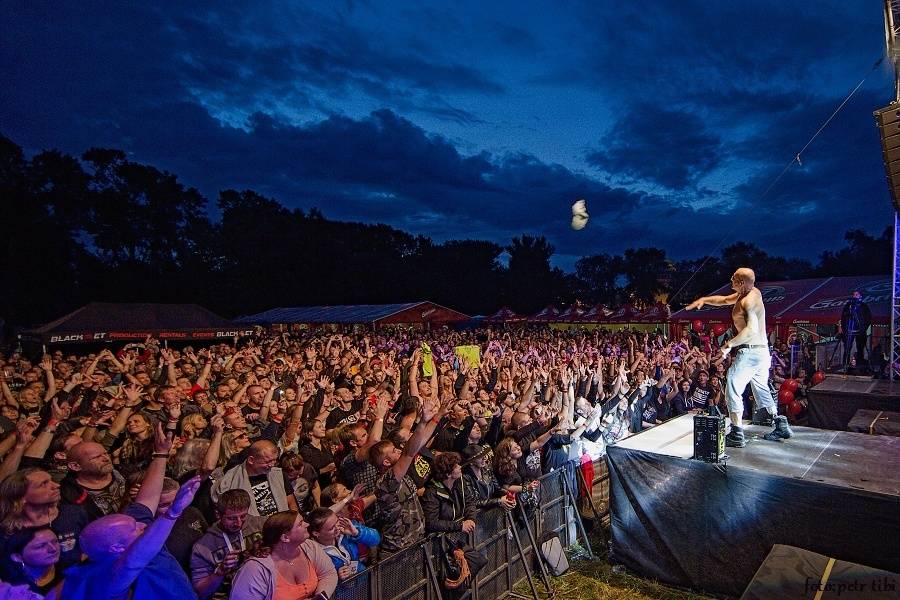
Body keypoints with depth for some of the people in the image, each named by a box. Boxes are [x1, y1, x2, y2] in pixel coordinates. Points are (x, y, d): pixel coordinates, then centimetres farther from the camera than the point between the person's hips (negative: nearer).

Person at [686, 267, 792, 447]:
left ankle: (737, 435, -6)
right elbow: (724, 300, 23)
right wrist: (704, 299, 11)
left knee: (733, 390, -6)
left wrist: (729, 344, -26)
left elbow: (752, 329, -31)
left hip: (750, 351, -10)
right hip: (763, 351, 10)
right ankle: (781, 426, 28)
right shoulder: (753, 292, 10)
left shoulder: (748, 301, -19)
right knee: (762, 390, 23)